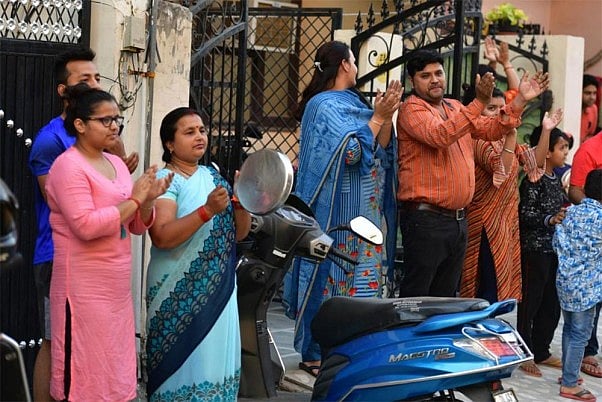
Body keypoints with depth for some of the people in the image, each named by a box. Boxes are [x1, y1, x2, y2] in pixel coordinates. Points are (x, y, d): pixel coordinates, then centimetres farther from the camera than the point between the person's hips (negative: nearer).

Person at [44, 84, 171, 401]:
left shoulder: (116, 163, 13)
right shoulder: (68, 167, -11)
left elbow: (137, 226, 16)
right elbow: (86, 226, -23)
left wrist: (149, 200, -4)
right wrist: (134, 199, -16)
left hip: (117, 287, 8)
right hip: (85, 289, -8)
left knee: (113, 369, 11)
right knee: (84, 375, -3)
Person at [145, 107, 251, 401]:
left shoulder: (213, 176, 11)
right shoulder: (164, 180, -8)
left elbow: (239, 233, 12)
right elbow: (162, 237, -23)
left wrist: (241, 200, -5)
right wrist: (207, 210, -29)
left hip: (217, 289, 6)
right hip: (180, 293, -6)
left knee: (215, 361, 10)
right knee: (183, 365, -5)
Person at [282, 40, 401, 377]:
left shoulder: (353, 102, 15)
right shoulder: (324, 106, -10)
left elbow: (382, 151, 12)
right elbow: (350, 151, -19)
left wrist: (386, 115, -3)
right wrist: (378, 117, -15)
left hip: (366, 214, 9)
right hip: (338, 214, -8)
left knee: (362, 279, 8)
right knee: (332, 278, -6)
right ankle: (317, 353, 1)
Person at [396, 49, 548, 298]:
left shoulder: (455, 107, 17)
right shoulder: (412, 109, -10)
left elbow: (490, 130, 19)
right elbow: (440, 135, -27)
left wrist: (520, 101, 8)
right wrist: (480, 103, -32)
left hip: (458, 219, 8)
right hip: (426, 218, -8)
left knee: (445, 295, 15)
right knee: (416, 296, -5)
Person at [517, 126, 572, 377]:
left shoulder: (556, 179, 12)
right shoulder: (533, 180, -13)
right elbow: (525, 214, -19)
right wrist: (550, 219, -30)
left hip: (555, 250, 8)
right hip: (536, 249, -8)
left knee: (551, 304, 13)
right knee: (531, 302, -1)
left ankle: (541, 351, 24)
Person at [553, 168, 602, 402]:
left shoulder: (572, 212, 3)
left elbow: (557, 243, 7)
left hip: (564, 280, 7)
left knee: (569, 329, 19)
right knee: (580, 334, 0)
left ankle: (567, 373, 29)